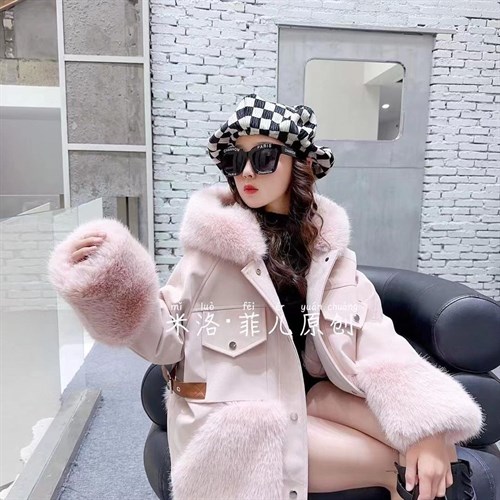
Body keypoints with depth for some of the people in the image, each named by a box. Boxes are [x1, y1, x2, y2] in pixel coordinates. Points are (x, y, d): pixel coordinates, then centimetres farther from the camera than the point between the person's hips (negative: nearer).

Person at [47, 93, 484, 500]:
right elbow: (166, 336, -11)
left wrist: (426, 427, -21)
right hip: (236, 419, -4)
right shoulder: (216, 240, -11)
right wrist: (109, 279, -27)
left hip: (307, 396, 4)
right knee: (404, 464, -16)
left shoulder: (326, 244, -1)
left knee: (430, 444, -15)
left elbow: (373, 343, -9)